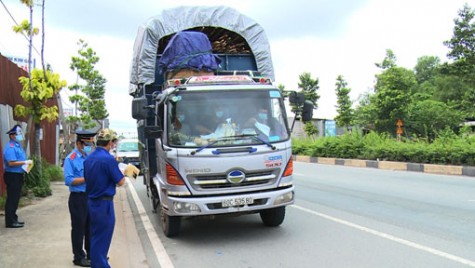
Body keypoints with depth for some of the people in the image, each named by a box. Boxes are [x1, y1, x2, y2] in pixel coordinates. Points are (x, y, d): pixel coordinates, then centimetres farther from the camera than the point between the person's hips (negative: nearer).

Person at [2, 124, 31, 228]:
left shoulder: (18, 145, 13)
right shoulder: (10, 147, -17)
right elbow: (11, 163, -26)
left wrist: (27, 164, 6)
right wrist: (25, 162, -19)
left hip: (18, 175, 10)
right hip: (12, 176, -10)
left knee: (16, 198, 16)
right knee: (12, 199, -4)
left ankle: (13, 219, 26)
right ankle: (10, 221, 3)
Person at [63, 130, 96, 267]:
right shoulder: (71, 159, -9)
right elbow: (69, 180, -17)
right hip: (78, 198, -6)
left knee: (91, 227, 16)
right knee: (79, 228, 4)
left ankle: (91, 253, 30)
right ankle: (78, 257, 16)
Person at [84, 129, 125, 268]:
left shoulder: (88, 158, 6)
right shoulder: (108, 159, -19)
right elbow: (120, 182, -14)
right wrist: (125, 173, 6)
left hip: (91, 202, 8)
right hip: (104, 203, -8)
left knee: (95, 236, 22)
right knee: (103, 238, 2)